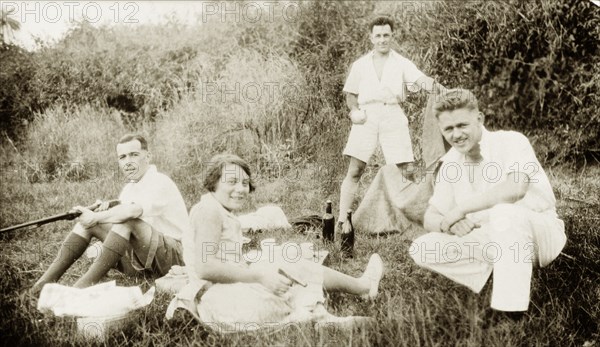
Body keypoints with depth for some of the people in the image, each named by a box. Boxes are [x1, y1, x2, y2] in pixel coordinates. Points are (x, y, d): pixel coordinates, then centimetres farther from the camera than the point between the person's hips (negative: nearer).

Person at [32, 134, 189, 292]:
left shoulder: (160, 182, -14)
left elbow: (133, 210, -32)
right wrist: (106, 210, -10)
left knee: (127, 221, -33)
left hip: (174, 254, -8)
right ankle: (48, 279, -10)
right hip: (139, 255, 8)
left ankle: (86, 285, -31)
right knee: (87, 221, -1)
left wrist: (95, 217, -22)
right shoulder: (130, 186, 14)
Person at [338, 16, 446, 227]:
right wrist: (354, 111, -1)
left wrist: (435, 86, -31)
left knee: (408, 170, -5)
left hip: (393, 116, 0)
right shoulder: (360, 65, 14)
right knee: (354, 170, -5)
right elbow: (351, 94, 21)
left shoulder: (401, 63, 8)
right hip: (367, 116, 1)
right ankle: (341, 220, -2)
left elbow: (421, 79, -9)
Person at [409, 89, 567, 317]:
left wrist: (460, 209, -26)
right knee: (421, 248, -11)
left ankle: (509, 313, -32)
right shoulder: (451, 162, 5)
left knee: (505, 213, -39)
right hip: (491, 243, 6)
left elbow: (515, 189, -33)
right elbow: (430, 219, 5)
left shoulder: (511, 142, -12)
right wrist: (448, 224, -20)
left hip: (538, 235, -5)